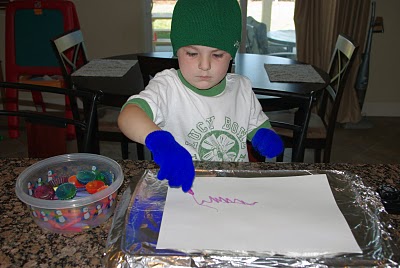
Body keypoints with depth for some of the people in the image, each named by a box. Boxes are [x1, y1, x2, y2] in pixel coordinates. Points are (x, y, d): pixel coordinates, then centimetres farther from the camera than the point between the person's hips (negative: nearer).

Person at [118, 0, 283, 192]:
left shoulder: (242, 88, 3)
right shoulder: (167, 86, -11)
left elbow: (257, 127, 17)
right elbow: (128, 116, -28)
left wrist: (267, 137, -6)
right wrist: (159, 141, -47)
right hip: (181, 186, -4)